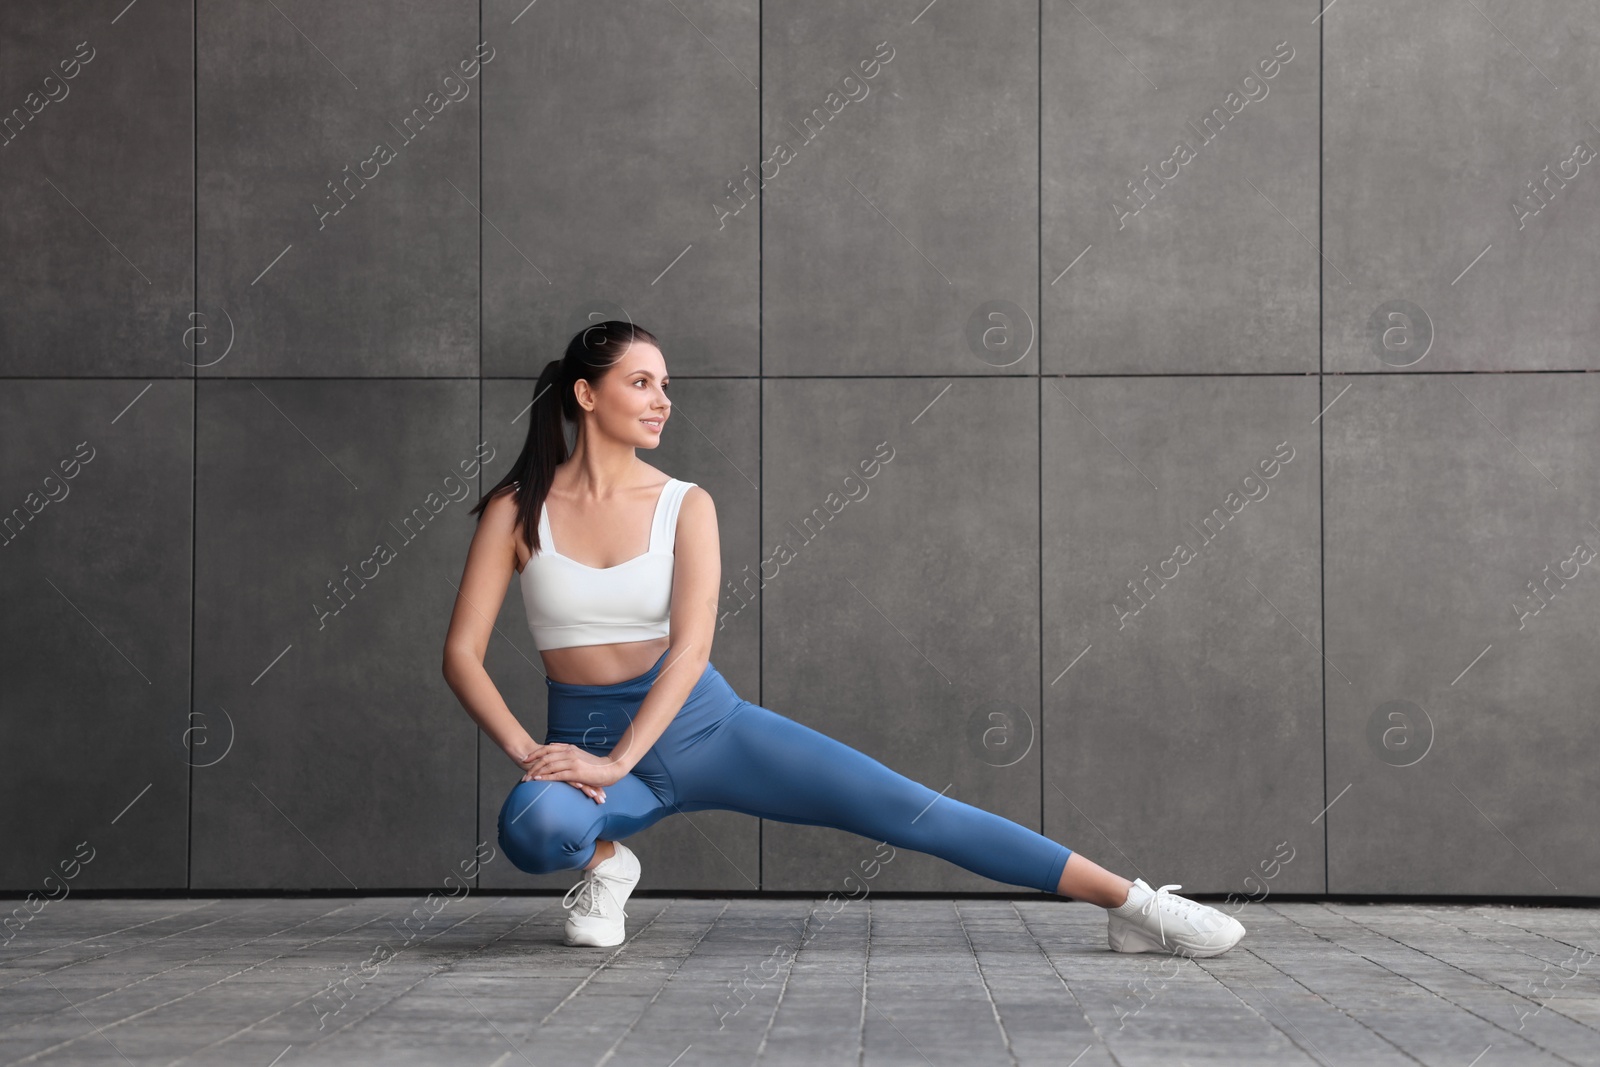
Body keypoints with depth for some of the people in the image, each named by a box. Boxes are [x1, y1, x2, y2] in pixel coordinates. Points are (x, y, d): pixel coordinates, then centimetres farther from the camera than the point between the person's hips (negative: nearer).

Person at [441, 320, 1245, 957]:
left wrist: (619, 762, -24)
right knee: (532, 826, -38)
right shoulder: (517, 511, -3)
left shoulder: (684, 506, -2)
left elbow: (691, 644, -13)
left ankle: (1131, 904, -9)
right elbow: (462, 653, -7)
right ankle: (604, 860, -1)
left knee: (901, 807, -11)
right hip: (588, 735, -1)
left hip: (697, 723, 1)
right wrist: (528, 754, -21)